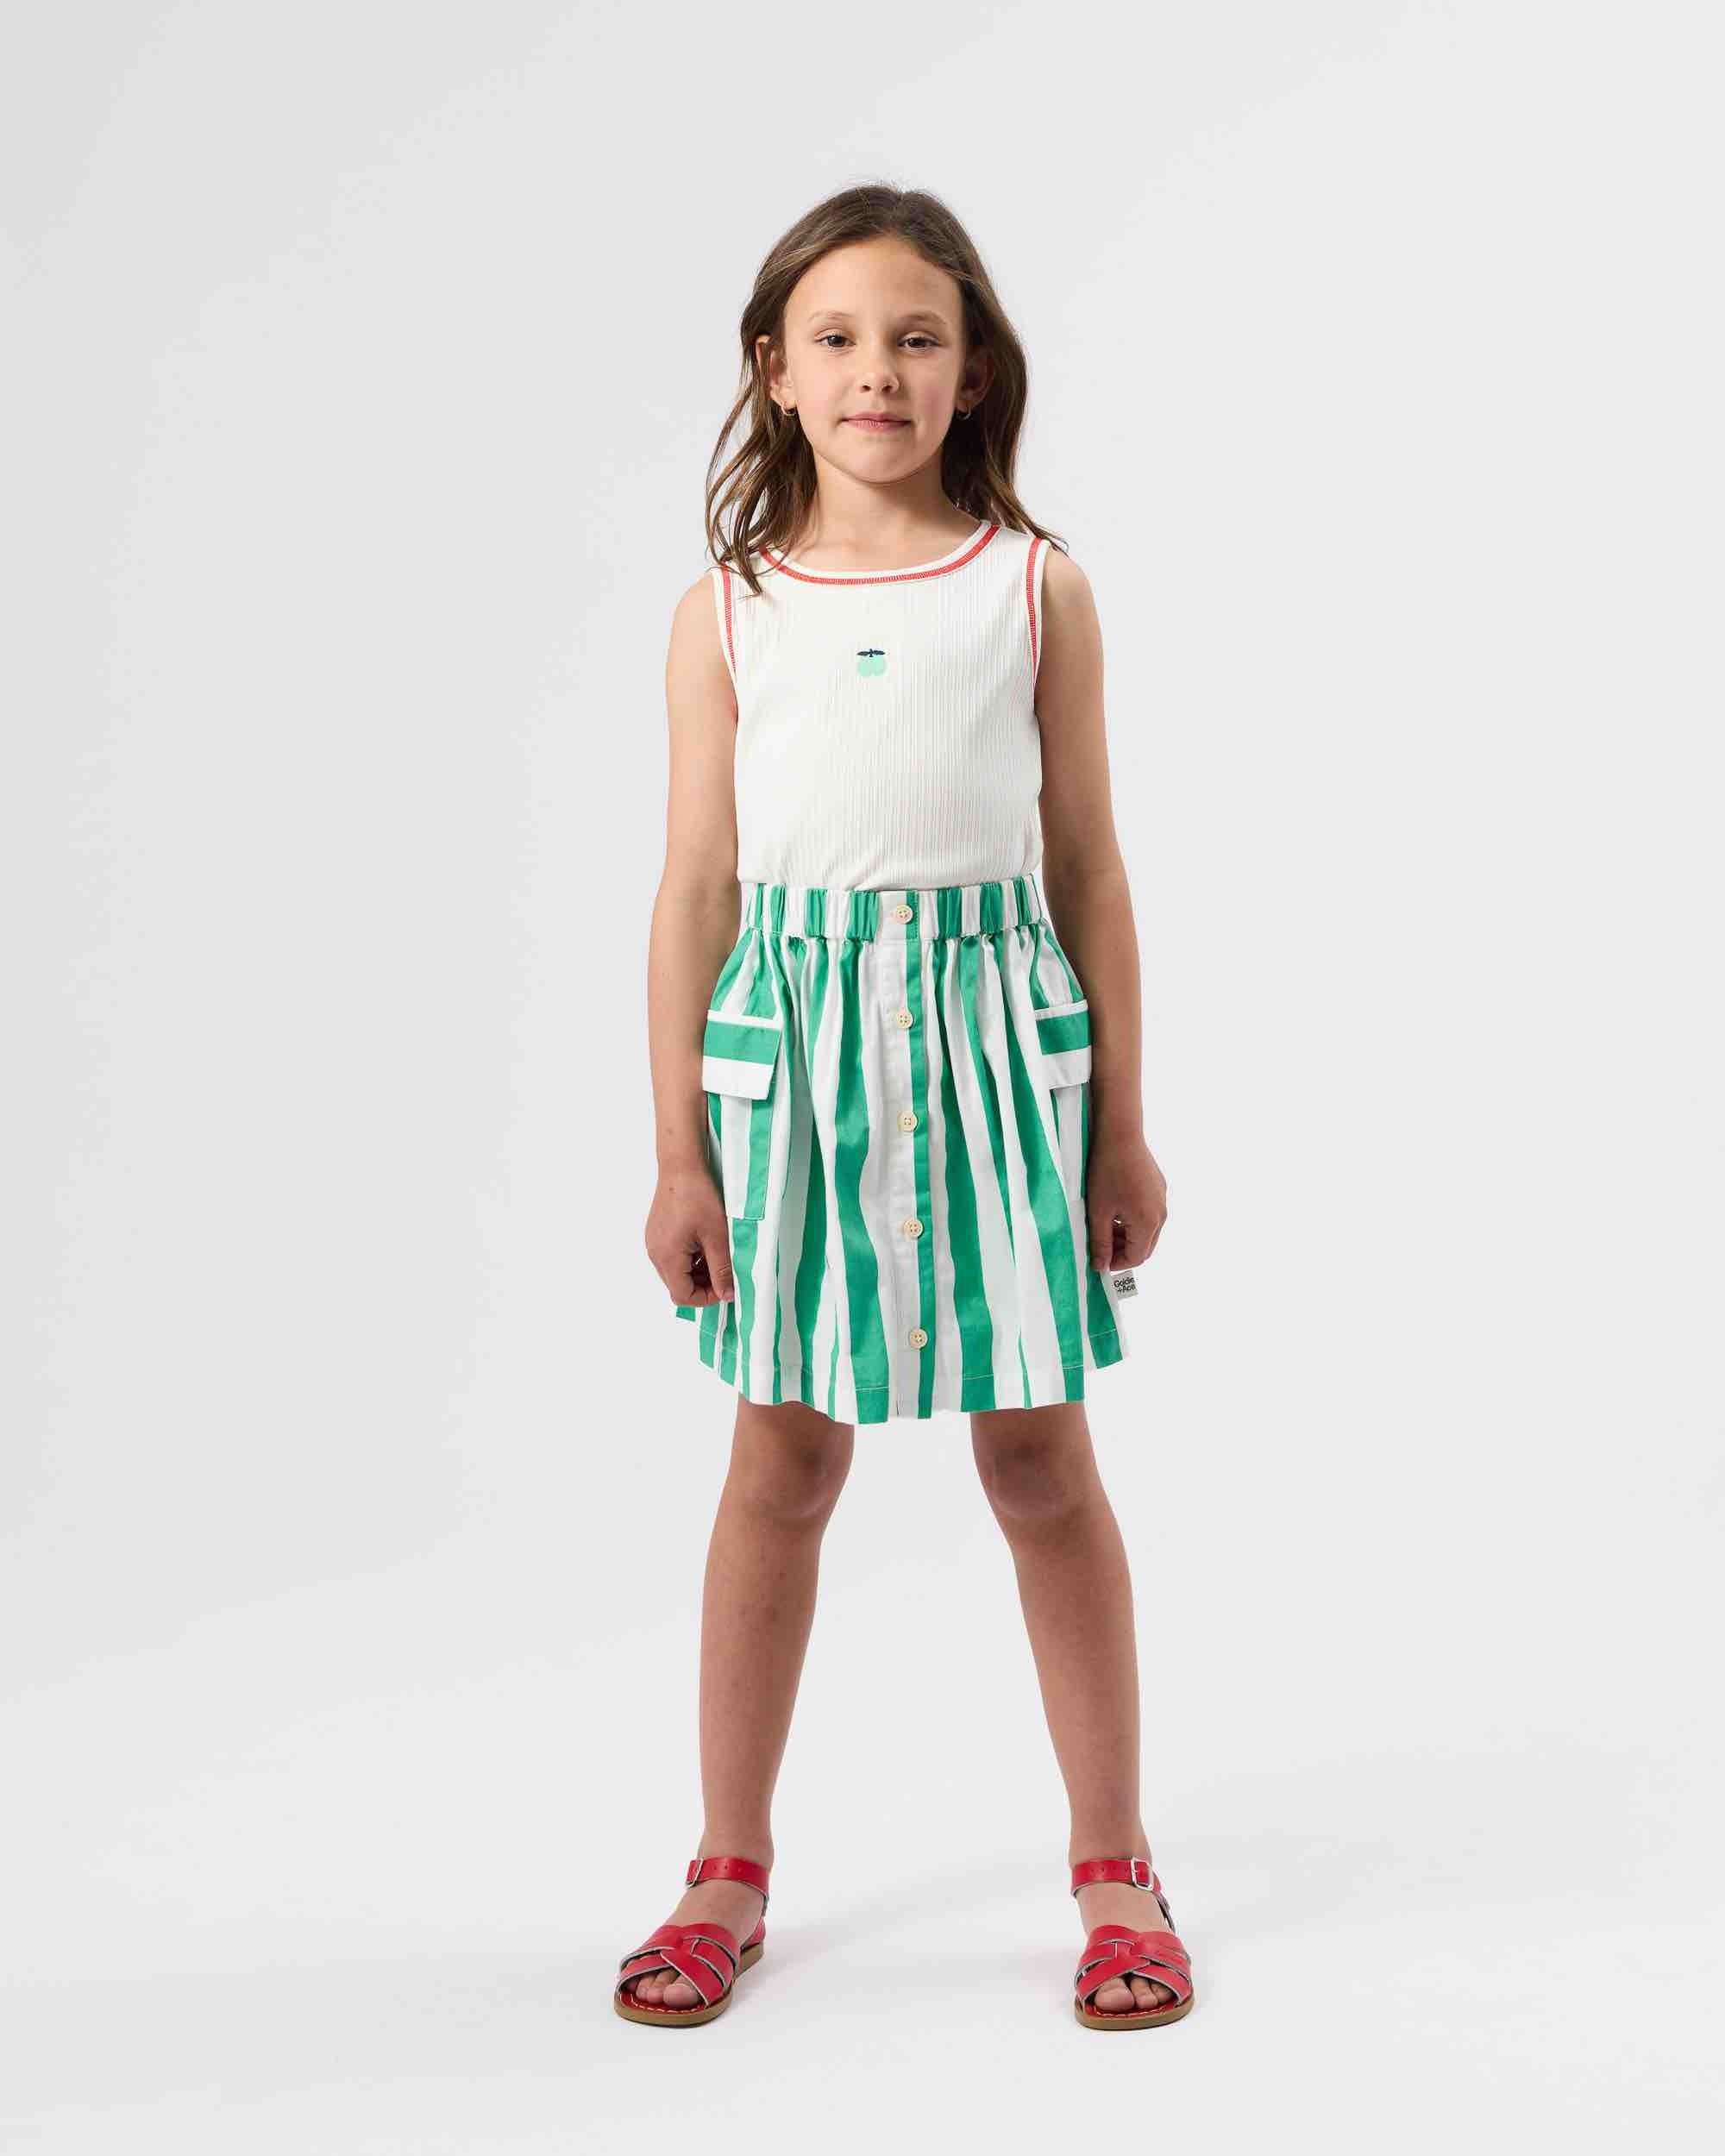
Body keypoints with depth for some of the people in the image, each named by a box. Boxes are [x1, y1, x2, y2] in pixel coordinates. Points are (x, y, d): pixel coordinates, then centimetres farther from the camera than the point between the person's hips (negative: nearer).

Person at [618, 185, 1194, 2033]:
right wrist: (678, 1150, 0)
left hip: (994, 1033, 0)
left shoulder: (1034, 586, 3)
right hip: (793, 1038, 0)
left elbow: (1085, 863, 5)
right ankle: (729, 1870, 23)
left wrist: (1122, 1124, 4)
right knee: (782, 1463, 8)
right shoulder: (727, 610, 3)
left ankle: (1114, 1866, 22)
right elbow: (695, 884, 3)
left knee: (1041, 1458, 6)